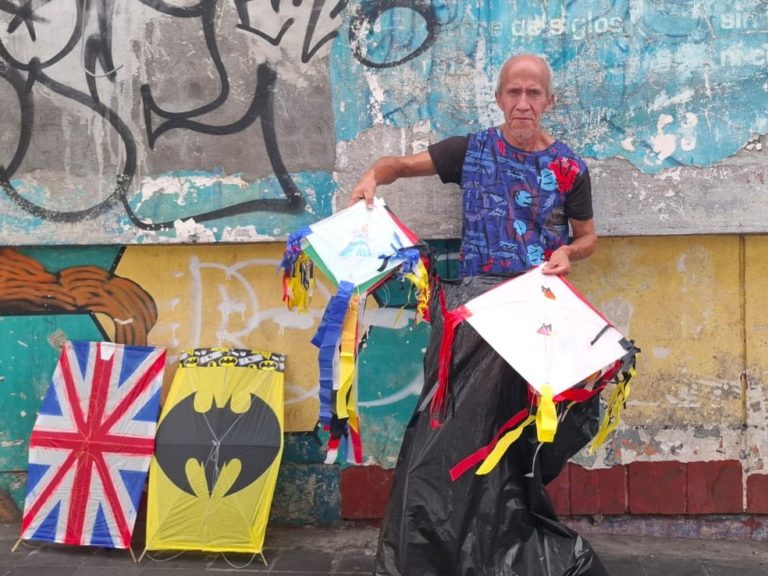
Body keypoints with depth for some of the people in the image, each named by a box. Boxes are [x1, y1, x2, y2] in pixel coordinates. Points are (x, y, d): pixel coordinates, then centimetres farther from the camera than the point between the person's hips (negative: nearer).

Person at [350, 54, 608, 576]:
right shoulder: (473, 149, 5)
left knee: (519, 421, -3)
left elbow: (588, 236, 15)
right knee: (459, 417, -1)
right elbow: (402, 164, 10)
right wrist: (374, 175, -12)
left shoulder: (569, 167, 5)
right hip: (473, 297, 0)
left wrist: (570, 253, -7)